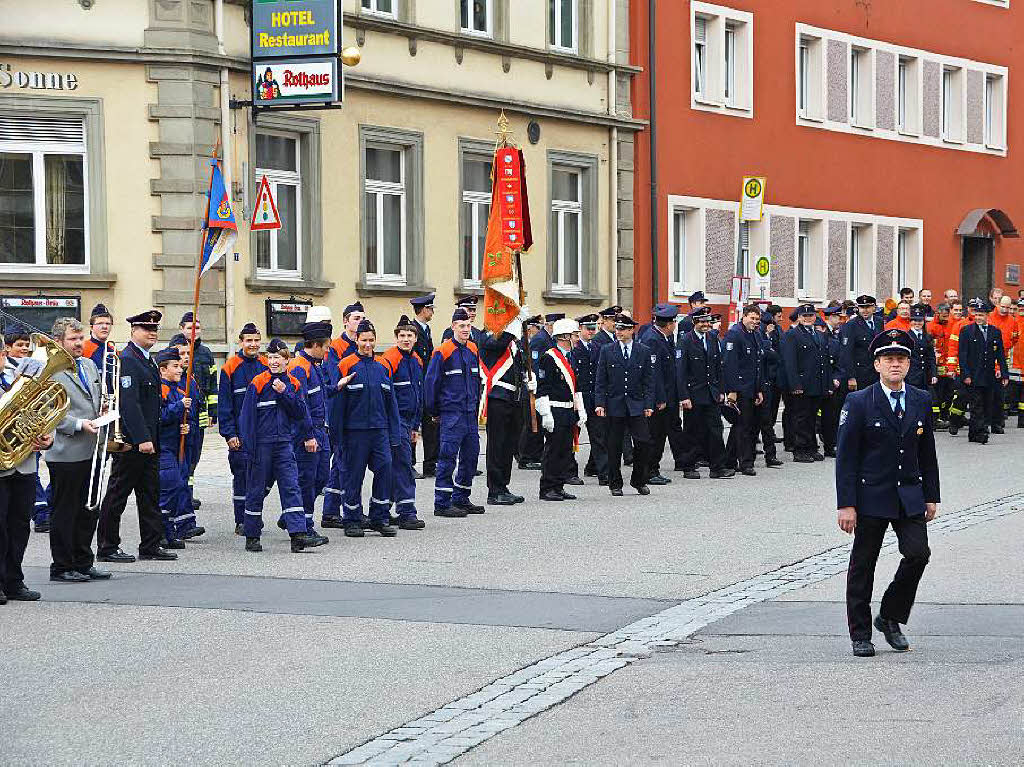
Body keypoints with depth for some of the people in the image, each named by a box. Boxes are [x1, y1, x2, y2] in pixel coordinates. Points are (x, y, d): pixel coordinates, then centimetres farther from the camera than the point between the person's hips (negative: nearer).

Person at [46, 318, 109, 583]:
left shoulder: (89, 365, 14)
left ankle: (83, 563, 23)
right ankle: (62, 567, 9)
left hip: (91, 452, 8)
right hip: (65, 454, -8)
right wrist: (79, 425, -21)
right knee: (65, 512, 1)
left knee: (88, 510, 13)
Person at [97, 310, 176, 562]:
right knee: (118, 494, -1)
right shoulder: (127, 360, -14)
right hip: (130, 441, -9)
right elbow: (129, 403, -22)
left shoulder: (148, 360, 16)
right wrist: (142, 438, -26)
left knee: (150, 493, 11)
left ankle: (151, 546, 16)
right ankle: (107, 548, 6)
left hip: (147, 440, 9)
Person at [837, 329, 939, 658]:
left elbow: (927, 453, 12)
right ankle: (860, 634, 16)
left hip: (910, 496, 3)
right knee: (863, 565, 4)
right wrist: (846, 504, -13)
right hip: (871, 496, -3)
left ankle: (890, 618, 11)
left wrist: (931, 496, 9)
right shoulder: (859, 403, -7)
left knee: (918, 554, -10)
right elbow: (846, 457, -8)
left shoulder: (921, 400, 6)